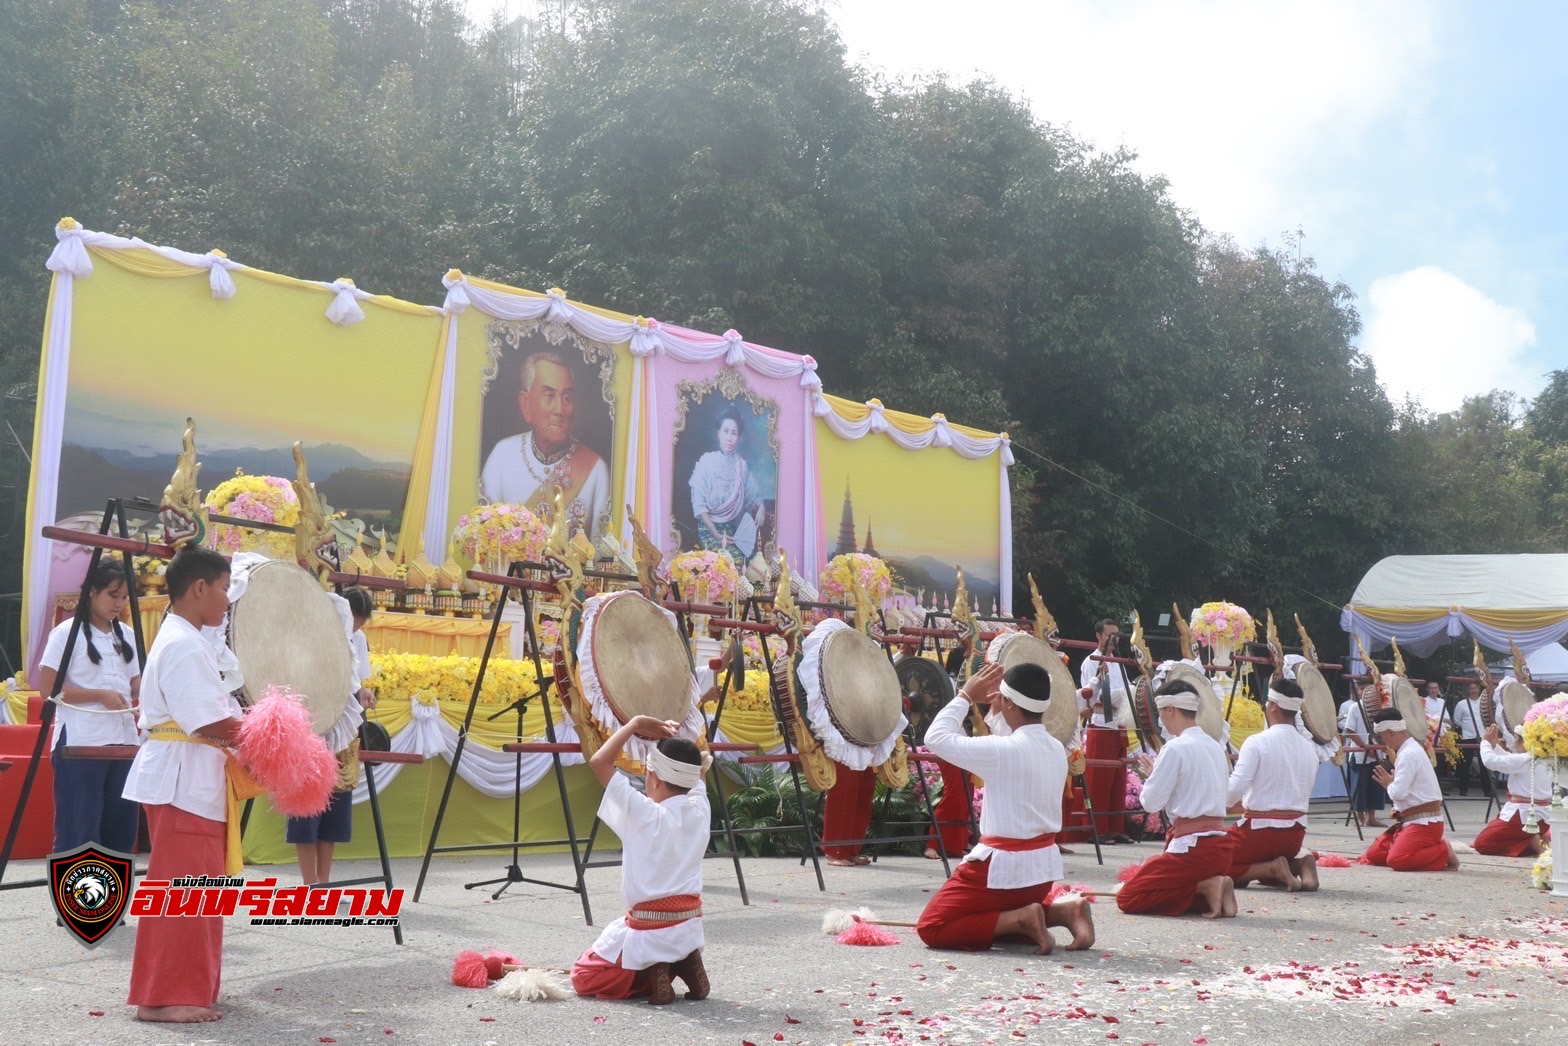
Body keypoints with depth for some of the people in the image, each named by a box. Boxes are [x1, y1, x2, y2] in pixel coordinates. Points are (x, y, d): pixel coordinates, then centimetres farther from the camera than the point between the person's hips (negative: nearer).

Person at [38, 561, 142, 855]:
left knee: (120, 825, 10)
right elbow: (47, 687, -9)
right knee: (78, 829, -4)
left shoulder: (125, 635, 13)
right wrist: (100, 695, -17)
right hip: (80, 743, -6)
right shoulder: (67, 632, -5)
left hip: (122, 741, 6)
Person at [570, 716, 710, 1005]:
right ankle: (686, 964, 6)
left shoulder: (644, 814, -19)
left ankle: (651, 975, -6)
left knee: (583, 977, 15)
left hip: (648, 931, -6)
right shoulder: (699, 810, -4)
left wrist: (634, 725, -8)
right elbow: (697, 769, 19)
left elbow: (598, 762, -15)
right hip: (690, 928, 6)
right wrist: (675, 738, 7)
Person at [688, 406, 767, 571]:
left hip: (733, 528, 4)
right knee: (734, 559, -29)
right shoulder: (706, 462, -6)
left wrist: (761, 506, -11)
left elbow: (753, 494, 13)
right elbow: (699, 504, -9)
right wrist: (715, 533, -17)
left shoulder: (741, 465, 6)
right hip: (709, 528, -4)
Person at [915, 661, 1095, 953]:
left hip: (1003, 868, -8)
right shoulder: (1056, 749, 3)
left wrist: (966, 696, -5)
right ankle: (1064, 910, 10)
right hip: (1043, 866, 8)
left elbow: (936, 737, -13)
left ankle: (1021, 921, -11)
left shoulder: (1003, 751, -21)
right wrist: (995, 713, 15)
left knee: (930, 929, 0)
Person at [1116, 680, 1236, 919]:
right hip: (1220, 845, 9)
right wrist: (1158, 772, 19)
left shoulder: (1176, 748, -12)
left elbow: (1151, 802, -10)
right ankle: (1212, 884, 2)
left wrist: (1152, 774, 9)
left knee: (1127, 899, -3)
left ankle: (1203, 887, -10)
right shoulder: (1214, 746, 13)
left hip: (1193, 847, -8)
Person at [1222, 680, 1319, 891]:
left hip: (1260, 829, -7)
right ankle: (1298, 865, 3)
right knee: (1263, 862, 31)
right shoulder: (1309, 748, 7)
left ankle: (1274, 868, -10)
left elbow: (1234, 790, -22)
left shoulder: (1257, 742, -13)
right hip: (1296, 833, 7)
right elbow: (1304, 795, 16)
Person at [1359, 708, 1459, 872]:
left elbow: (1398, 792, -25)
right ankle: (1432, 850, 10)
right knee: (1373, 855, 5)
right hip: (1411, 821, 10)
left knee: (1396, 860, -29)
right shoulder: (1408, 750, 15)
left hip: (1425, 823, -10)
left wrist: (1388, 784, -6)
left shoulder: (1408, 754, -18)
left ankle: (1443, 853, -8)